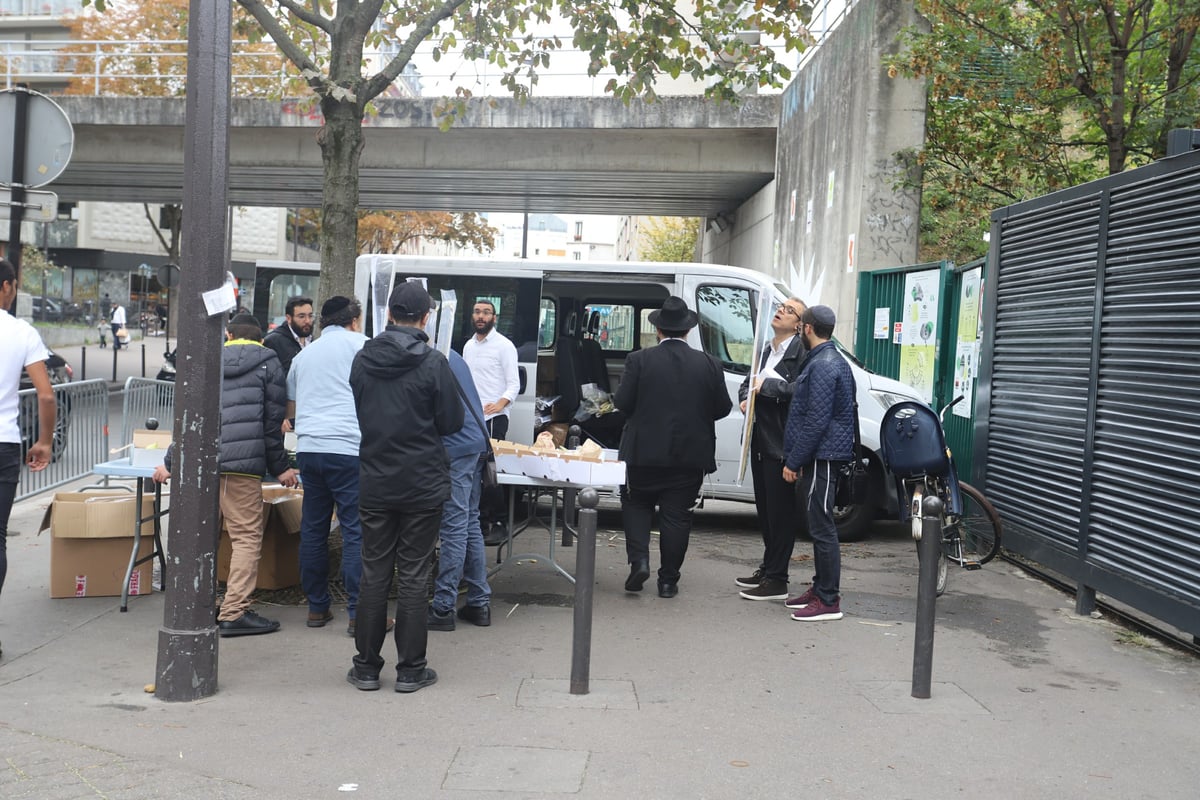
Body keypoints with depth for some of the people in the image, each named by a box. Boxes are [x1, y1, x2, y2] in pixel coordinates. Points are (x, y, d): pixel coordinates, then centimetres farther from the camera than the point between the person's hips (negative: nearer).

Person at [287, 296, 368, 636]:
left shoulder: (303, 355, 21)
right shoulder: (360, 344, 4)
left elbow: (290, 409, 30)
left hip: (308, 448, 6)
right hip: (349, 448, -5)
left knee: (313, 530, 12)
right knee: (356, 531, -4)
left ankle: (317, 608, 18)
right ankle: (359, 613, -5)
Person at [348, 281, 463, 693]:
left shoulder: (363, 359, 1)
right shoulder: (432, 362, -12)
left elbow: (359, 413, 12)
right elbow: (452, 422, -8)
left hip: (375, 484, 3)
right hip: (423, 485, -3)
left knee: (373, 574, 10)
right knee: (413, 576, 4)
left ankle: (366, 667, 17)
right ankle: (410, 669, 11)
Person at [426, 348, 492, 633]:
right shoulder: (451, 355, 19)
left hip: (454, 449, -9)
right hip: (477, 443, 9)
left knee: (454, 529, -6)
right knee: (471, 525, 13)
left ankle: (443, 608, -1)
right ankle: (479, 602, 17)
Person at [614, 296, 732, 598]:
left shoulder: (639, 360, -8)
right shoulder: (708, 364, -2)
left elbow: (623, 402, -10)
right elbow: (722, 408, 2)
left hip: (645, 452, -1)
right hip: (690, 455, 1)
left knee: (636, 504, 18)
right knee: (676, 515, 9)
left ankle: (639, 560, 1)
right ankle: (668, 580, 13)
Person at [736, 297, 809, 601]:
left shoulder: (800, 351, -11)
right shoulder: (766, 349, 16)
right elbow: (748, 382, 22)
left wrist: (766, 385, -16)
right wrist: (746, 398, 1)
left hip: (781, 442, -8)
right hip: (759, 439, 8)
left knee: (780, 511, -2)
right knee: (764, 508, 16)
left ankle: (777, 580, 4)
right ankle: (767, 568, 28)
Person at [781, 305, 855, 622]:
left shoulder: (822, 365, -16)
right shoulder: (830, 360, 17)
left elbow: (816, 421, -21)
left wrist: (794, 461, -16)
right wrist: (797, 458, 21)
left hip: (821, 457, -10)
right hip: (822, 456, 10)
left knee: (822, 527, -6)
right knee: (819, 525, 15)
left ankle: (829, 601, -2)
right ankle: (820, 588, 24)